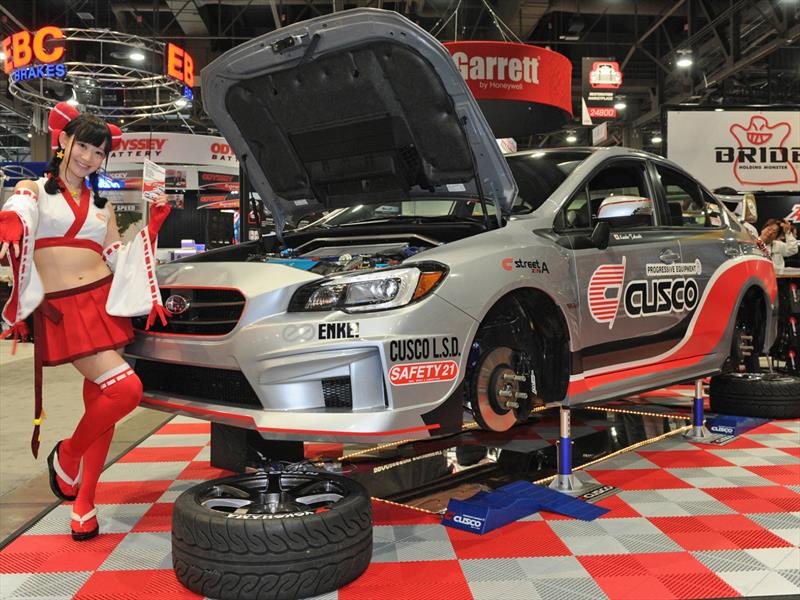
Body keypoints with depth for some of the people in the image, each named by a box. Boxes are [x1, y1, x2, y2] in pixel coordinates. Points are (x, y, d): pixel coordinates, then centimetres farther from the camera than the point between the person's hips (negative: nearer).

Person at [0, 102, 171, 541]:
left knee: (100, 401, 4)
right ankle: (67, 456, 6)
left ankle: (83, 504, 15)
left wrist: (154, 223, 7)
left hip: (104, 303, 5)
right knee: (126, 389, -20)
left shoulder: (101, 205, 18)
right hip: (60, 311, -5)